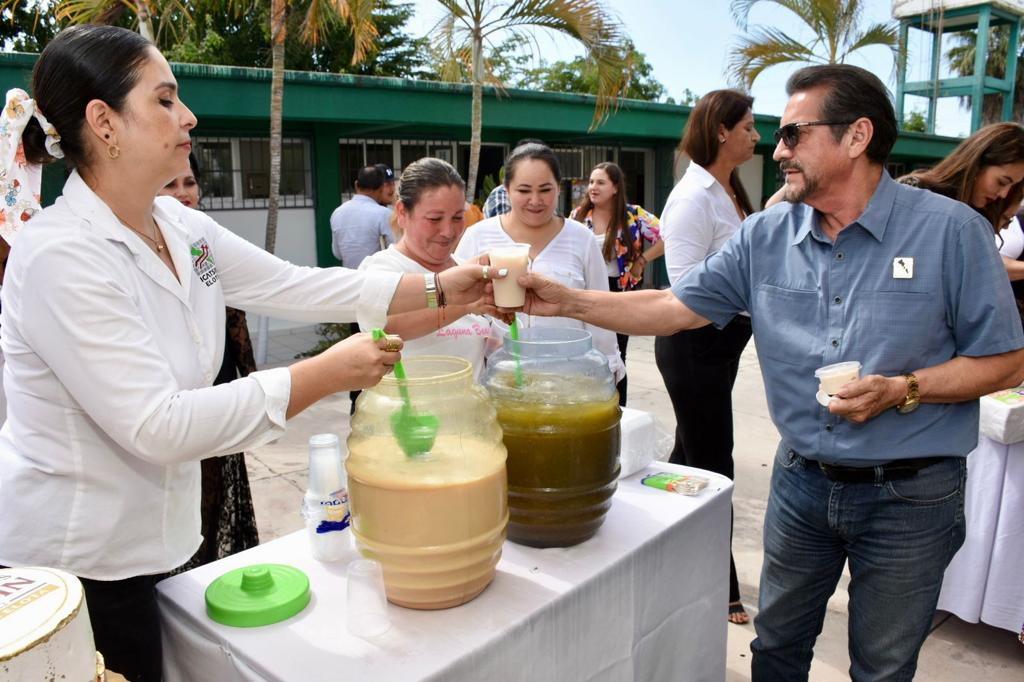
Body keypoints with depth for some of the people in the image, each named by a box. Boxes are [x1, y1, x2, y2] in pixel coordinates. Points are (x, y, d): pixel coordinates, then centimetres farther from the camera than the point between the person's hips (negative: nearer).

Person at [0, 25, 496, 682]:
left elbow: (295, 285, 2)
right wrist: (327, 375, -28)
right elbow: (158, 426, -28)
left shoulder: (181, 227, 0)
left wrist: (439, 288, -3)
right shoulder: (60, 256, -25)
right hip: (66, 560, -7)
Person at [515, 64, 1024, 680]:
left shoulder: (951, 230, -12)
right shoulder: (766, 237, -2)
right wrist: (567, 301, -13)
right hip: (802, 482, 3)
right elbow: (677, 307, -4)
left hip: (908, 496, -3)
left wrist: (903, 390, -22)